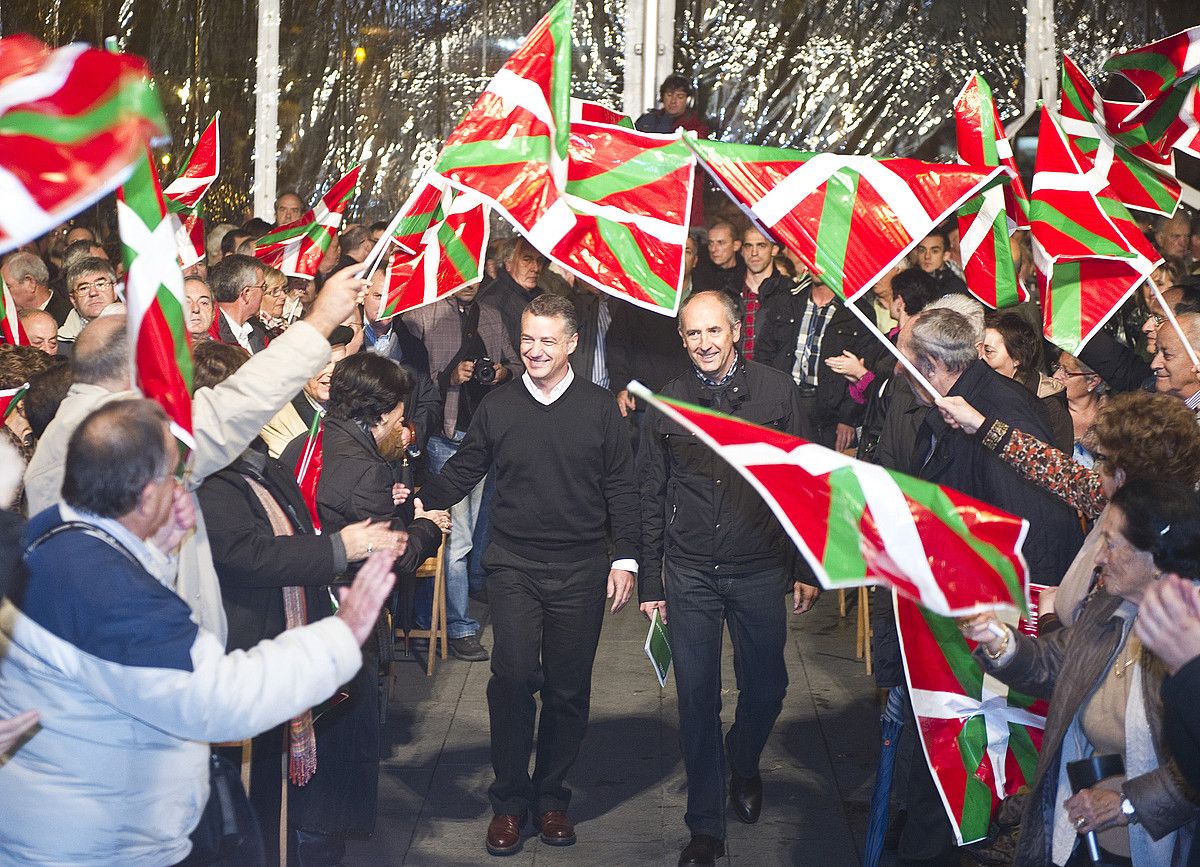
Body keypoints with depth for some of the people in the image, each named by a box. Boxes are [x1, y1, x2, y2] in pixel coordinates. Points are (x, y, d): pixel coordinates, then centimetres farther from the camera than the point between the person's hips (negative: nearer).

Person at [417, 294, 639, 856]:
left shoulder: (599, 408, 2)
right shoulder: (496, 407, 5)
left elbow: (620, 488, 5)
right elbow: (462, 472, 10)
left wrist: (625, 558, 0)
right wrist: (419, 502, -6)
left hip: (580, 571, 0)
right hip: (513, 566, 0)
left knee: (568, 688, 6)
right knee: (513, 677, -11)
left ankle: (551, 797, 21)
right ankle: (509, 801, 3)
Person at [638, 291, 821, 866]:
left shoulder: (775, 392, -2)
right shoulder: (666, 403, 2)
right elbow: (651, 498, 7)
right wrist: (649, 582, 6)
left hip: (759, 569, 0)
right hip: (689, 575, 1)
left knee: (765, 688, 8)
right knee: (697, 697, 3)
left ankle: (743, 767, 40)